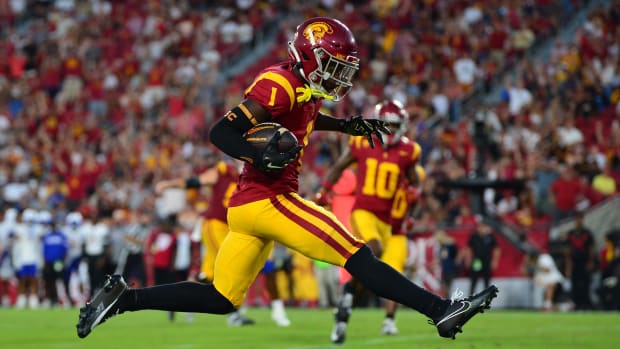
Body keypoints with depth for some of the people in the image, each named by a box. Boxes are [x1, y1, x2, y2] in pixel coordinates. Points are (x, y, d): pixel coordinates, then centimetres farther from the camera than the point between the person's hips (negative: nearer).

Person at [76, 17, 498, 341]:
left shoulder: (305, 90, 14)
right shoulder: (280, 84, -14)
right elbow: (221, 133, -18)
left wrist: (348, 126, 28)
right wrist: (260, 156, -33)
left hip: (246, 207, 10)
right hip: (267, 201, -10)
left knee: (220, 300, 11)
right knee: (356, 255, -11)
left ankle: (124, 297, 10)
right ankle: (441, 310, -12)